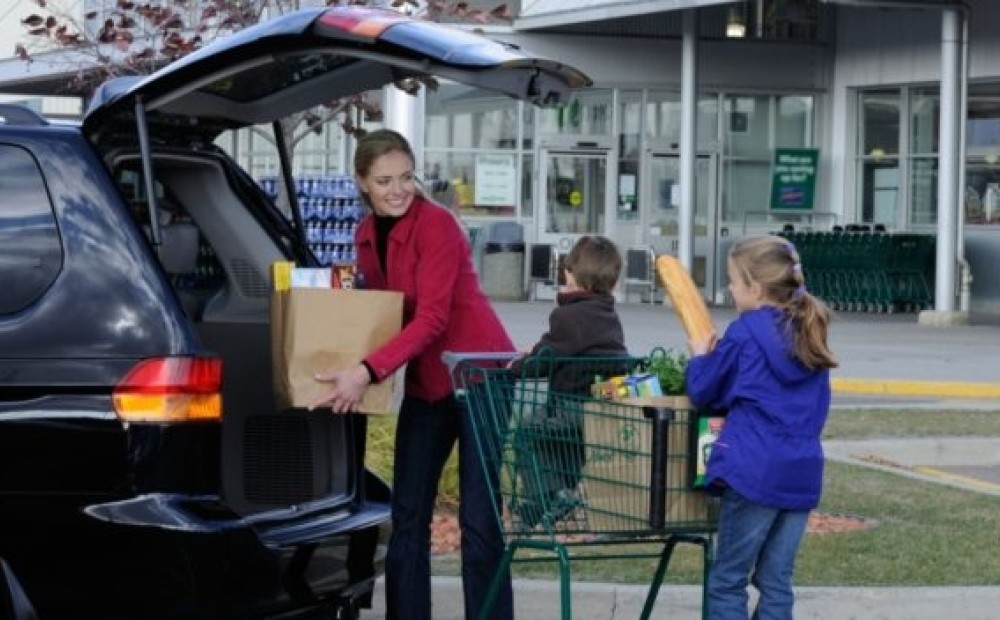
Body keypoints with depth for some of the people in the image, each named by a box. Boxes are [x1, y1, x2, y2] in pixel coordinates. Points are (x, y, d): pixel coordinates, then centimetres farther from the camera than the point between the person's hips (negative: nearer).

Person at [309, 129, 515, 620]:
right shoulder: (366, 235, 5)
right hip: (426, 383, 8)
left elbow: (431, 319, -26)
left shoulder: (436, 225, -18)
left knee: (479, 523, -9)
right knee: (408, 517, 7)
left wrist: (368, 372, -35)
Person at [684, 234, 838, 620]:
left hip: (754, 472, -6)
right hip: (803, 472, 7)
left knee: (727, 581, 1)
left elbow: (702, 393, 2)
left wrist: (699, 358, 21)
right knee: (776, 581, 9)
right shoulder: (807, 335, 14)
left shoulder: (746, 333, -6)